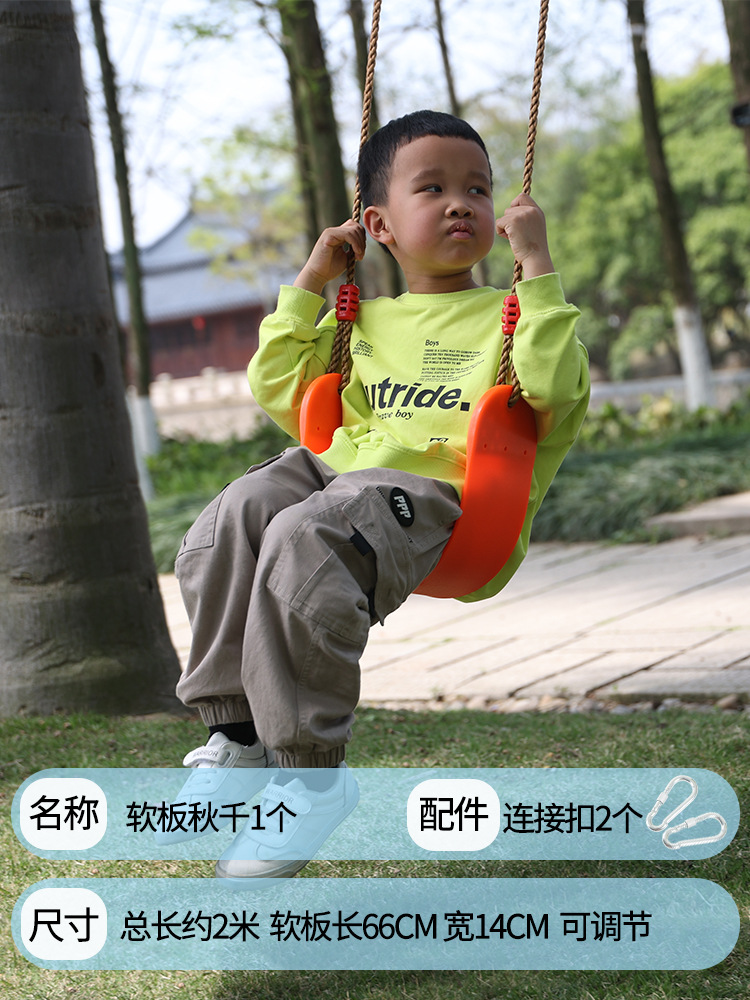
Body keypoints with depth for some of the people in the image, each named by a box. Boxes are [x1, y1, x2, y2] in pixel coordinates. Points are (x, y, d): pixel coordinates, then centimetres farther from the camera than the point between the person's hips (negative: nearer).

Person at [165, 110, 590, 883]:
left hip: (428, 487, -6)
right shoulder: (363, 322, 29)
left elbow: (554, 389, -7)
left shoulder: (504, 314, 13)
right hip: (335, 468, 6)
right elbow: (276, 389, 27)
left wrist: (537, 266, -6)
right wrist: (308, 282, 25)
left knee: (303, 542, -35)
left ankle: (310, 771, -24)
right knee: (234, 516, -25)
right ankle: (235, 731, -15)